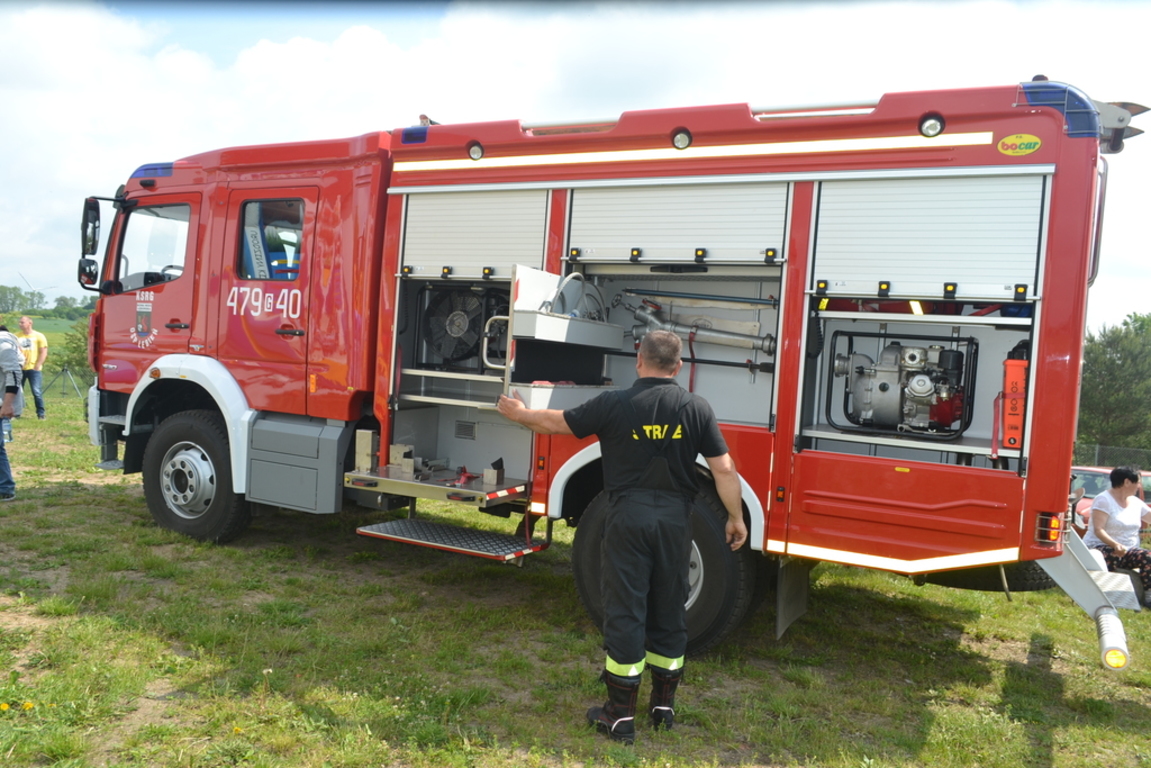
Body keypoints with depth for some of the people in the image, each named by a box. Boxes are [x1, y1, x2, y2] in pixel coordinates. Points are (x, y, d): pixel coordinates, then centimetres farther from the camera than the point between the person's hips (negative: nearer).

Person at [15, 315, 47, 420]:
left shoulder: (39, 336, 3)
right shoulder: (17, 336, 10)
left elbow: (44, 352, -1)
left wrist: (38, 365, -8)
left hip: (34, 369, -3)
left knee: (37, 392, -7)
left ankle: (41, 414, 0)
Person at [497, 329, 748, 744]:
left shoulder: (614, 405, -8)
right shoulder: (697, 408, -2)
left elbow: (556, 422, 3)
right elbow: (723, 468, -3)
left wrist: (520, 413, 21)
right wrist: (735, 518, 9)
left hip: (628, 517, -2)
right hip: (675, 518, 3)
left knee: (625, 609, 4)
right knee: (670, 609, 15)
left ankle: (620, 714, 11)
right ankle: (664, 703, 27)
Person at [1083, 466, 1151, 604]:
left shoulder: (1136, 502, 13)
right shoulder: (1104, 500, -9)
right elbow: (1098, 530, -18)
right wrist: (1115, 545, -32)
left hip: (1128, 550, 6)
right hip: (1102, 547, -6)